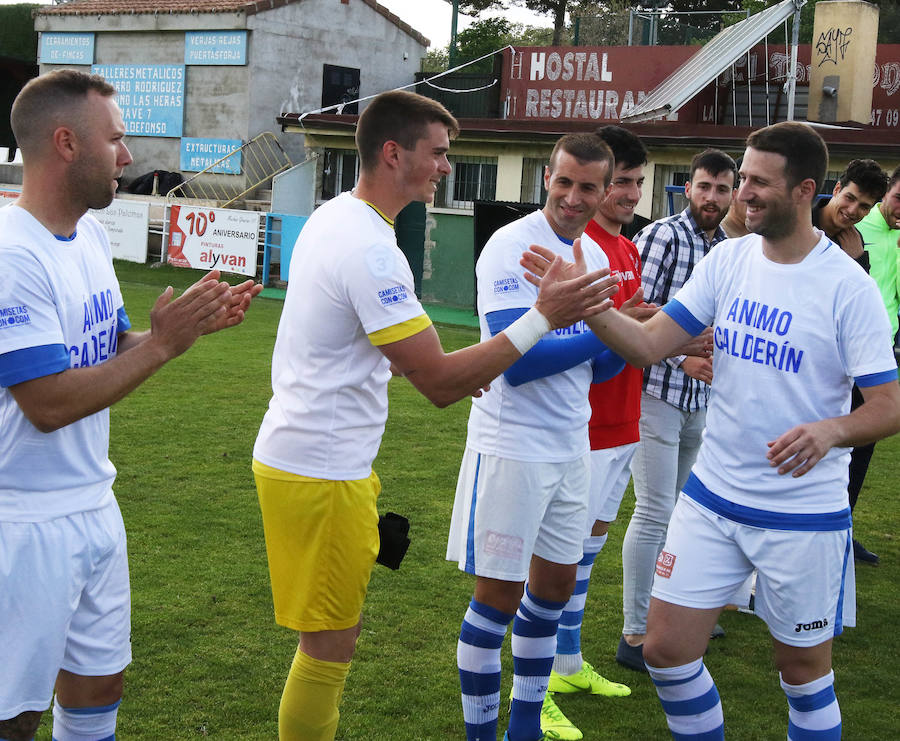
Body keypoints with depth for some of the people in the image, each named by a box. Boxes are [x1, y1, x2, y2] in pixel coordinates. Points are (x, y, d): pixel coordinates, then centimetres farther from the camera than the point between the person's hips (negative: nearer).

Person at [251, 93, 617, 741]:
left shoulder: (335, 218, 9)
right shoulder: (372, 250, -23)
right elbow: (439, 383, -23)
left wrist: (447, 371, 19)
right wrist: (542, 319, -22)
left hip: (301, 457, 10)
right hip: (321, 474, -10)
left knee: (332, 637, 20)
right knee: (331, 643, 2)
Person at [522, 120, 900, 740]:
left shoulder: (848, 286, -13)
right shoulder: (728, 259, 1)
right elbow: (648, 344, -1)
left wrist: (830, 430, -33)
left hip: (804, 514, -4)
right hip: (713, 496, 4)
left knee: (804, 668, 10)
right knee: (667, 649, 6)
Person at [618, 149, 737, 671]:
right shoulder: (662, 237, -11)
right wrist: (682, 357, -23)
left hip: (700, 396, 7)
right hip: (658, 391, -7)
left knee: (685, 508, 16)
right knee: (655, 512, -6)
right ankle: (636, 635, 1)